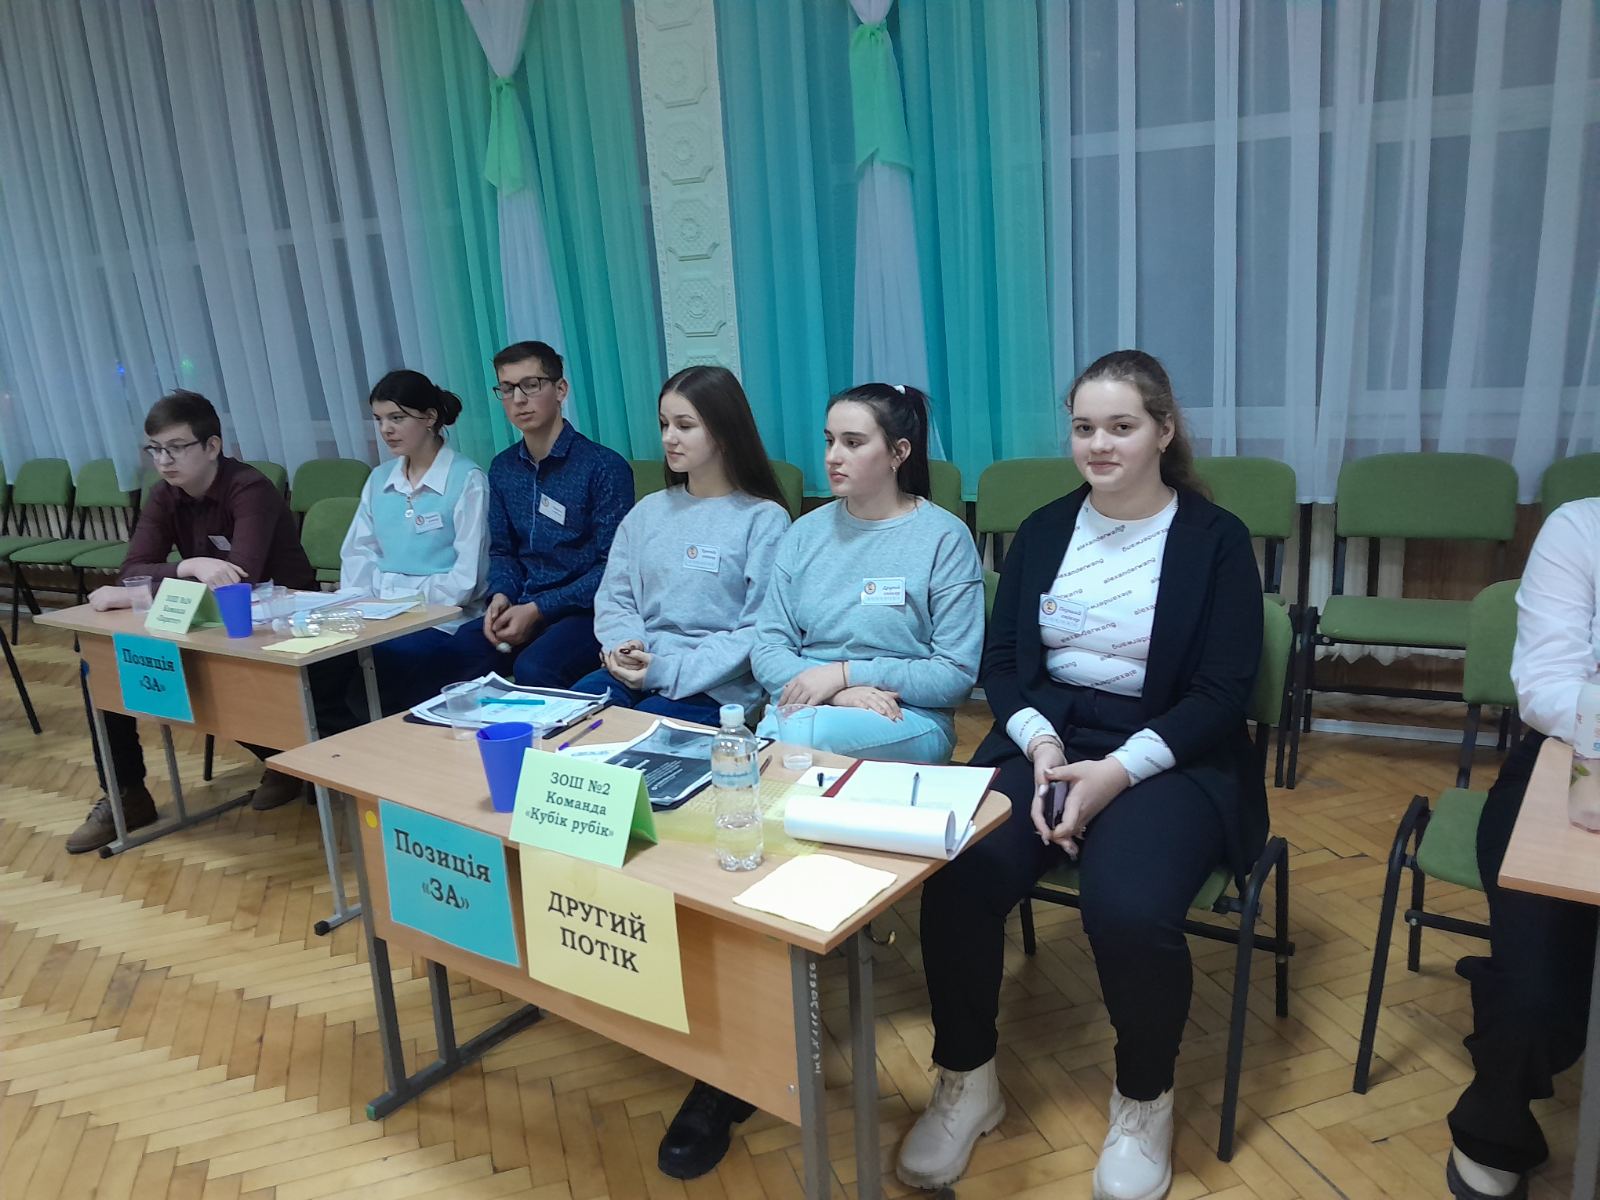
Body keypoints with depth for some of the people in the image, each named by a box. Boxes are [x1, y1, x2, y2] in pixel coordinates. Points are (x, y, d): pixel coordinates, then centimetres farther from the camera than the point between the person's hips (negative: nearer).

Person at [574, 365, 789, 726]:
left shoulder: (764, 520, -3)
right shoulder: (647, 512, 14)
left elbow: (761, 630, -9)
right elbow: (613, 598, 14)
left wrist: (671, 670, -17)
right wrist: (624, 643, -9)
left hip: (715, 687, -4)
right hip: (635, 672, 5)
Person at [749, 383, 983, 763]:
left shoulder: (945, 538, -3)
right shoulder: (804, 533, 9)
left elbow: (957, 674, -6)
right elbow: (767, 650, 5)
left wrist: (846, 673, -14)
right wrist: (839, 693, -15)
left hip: (907, 722, -3)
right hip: (805, 703, 3)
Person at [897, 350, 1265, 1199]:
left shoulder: (1215, 538, -2)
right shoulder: (1043, 530, 9)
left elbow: (1223, 691, -8)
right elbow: (1001, 659, 6)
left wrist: (1119, 770, -20)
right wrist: (1040, 740, -14)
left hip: (1170, 757, -3)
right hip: (1044, 738, 3)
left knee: (1128, 909, -31)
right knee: (954, 879, -22)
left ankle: (1144, 1102, 2)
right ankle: (966, 1083, 4)